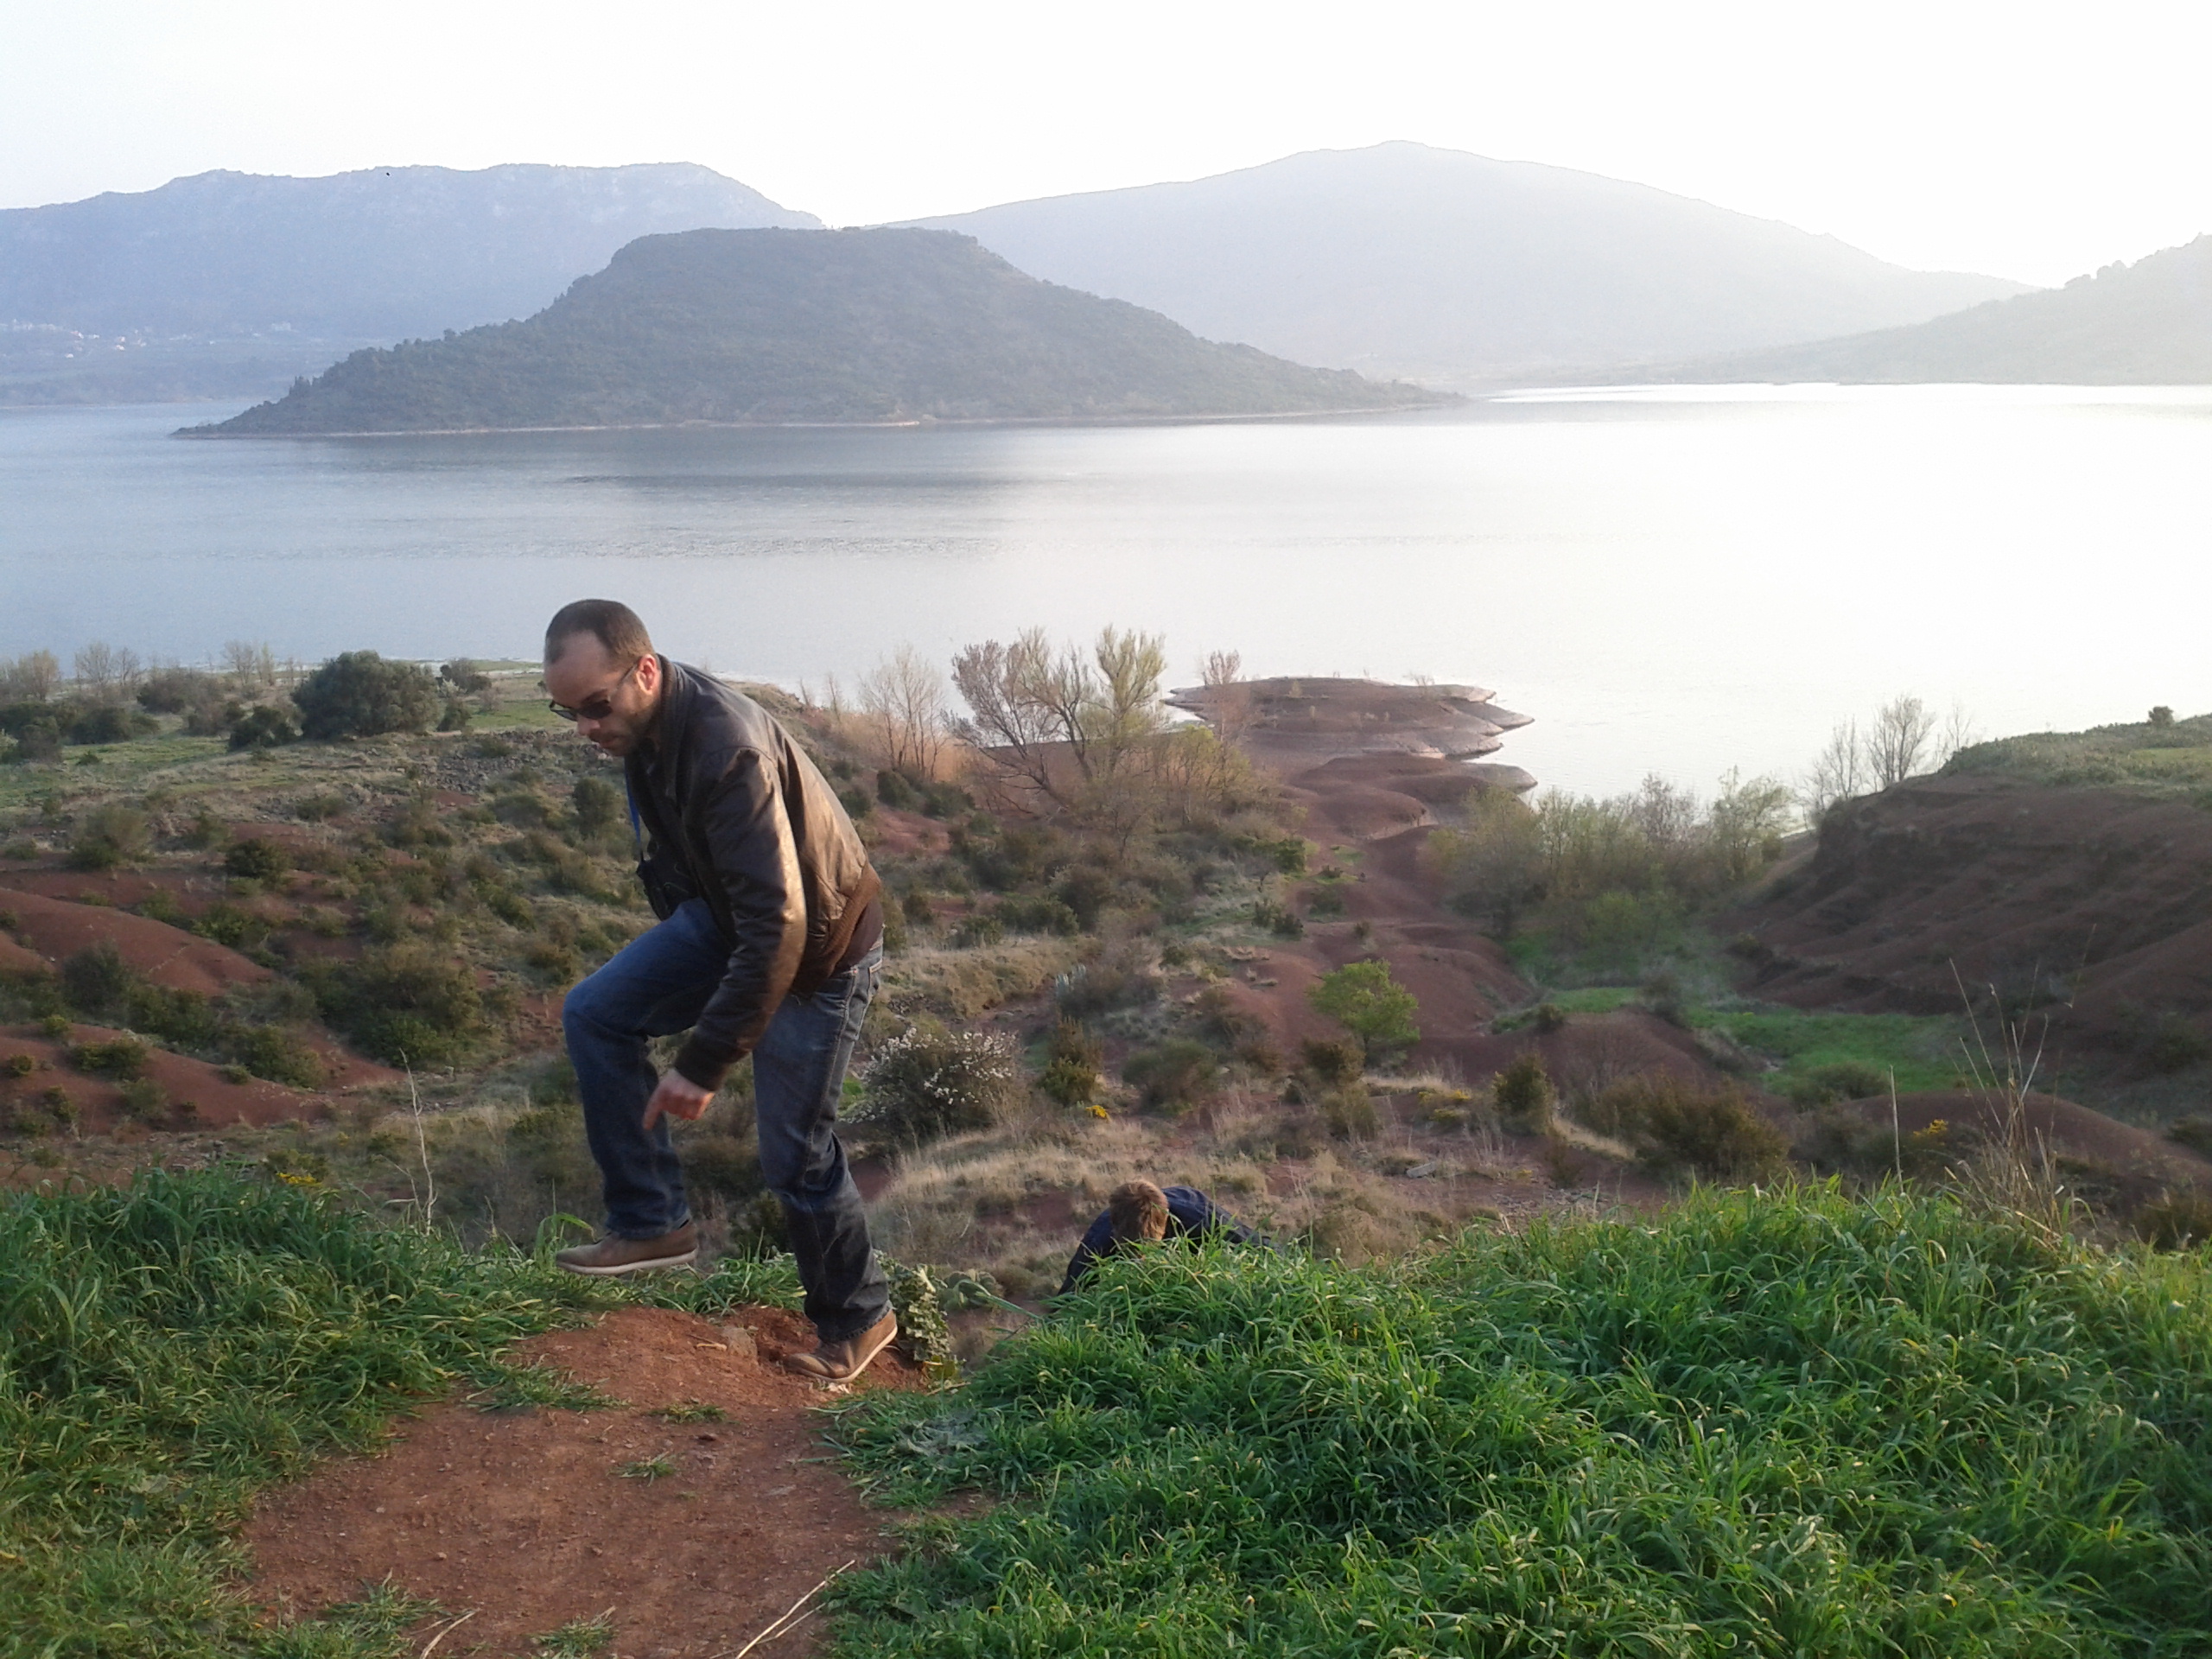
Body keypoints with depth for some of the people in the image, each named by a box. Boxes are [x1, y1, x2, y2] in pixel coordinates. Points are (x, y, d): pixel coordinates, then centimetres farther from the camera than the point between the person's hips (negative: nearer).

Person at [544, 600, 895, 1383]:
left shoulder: (729, 748, -36)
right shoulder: (646, 724, -8)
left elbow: (777, 929, -38)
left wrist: (704, 1062, -35)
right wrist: (675, 939, 22)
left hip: (818, 946, -8)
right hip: (723, 913, 8)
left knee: (795, 1154, -1)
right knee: (595, 1014, -3)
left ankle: (856, 1318, 22)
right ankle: (653, 1223, 4)